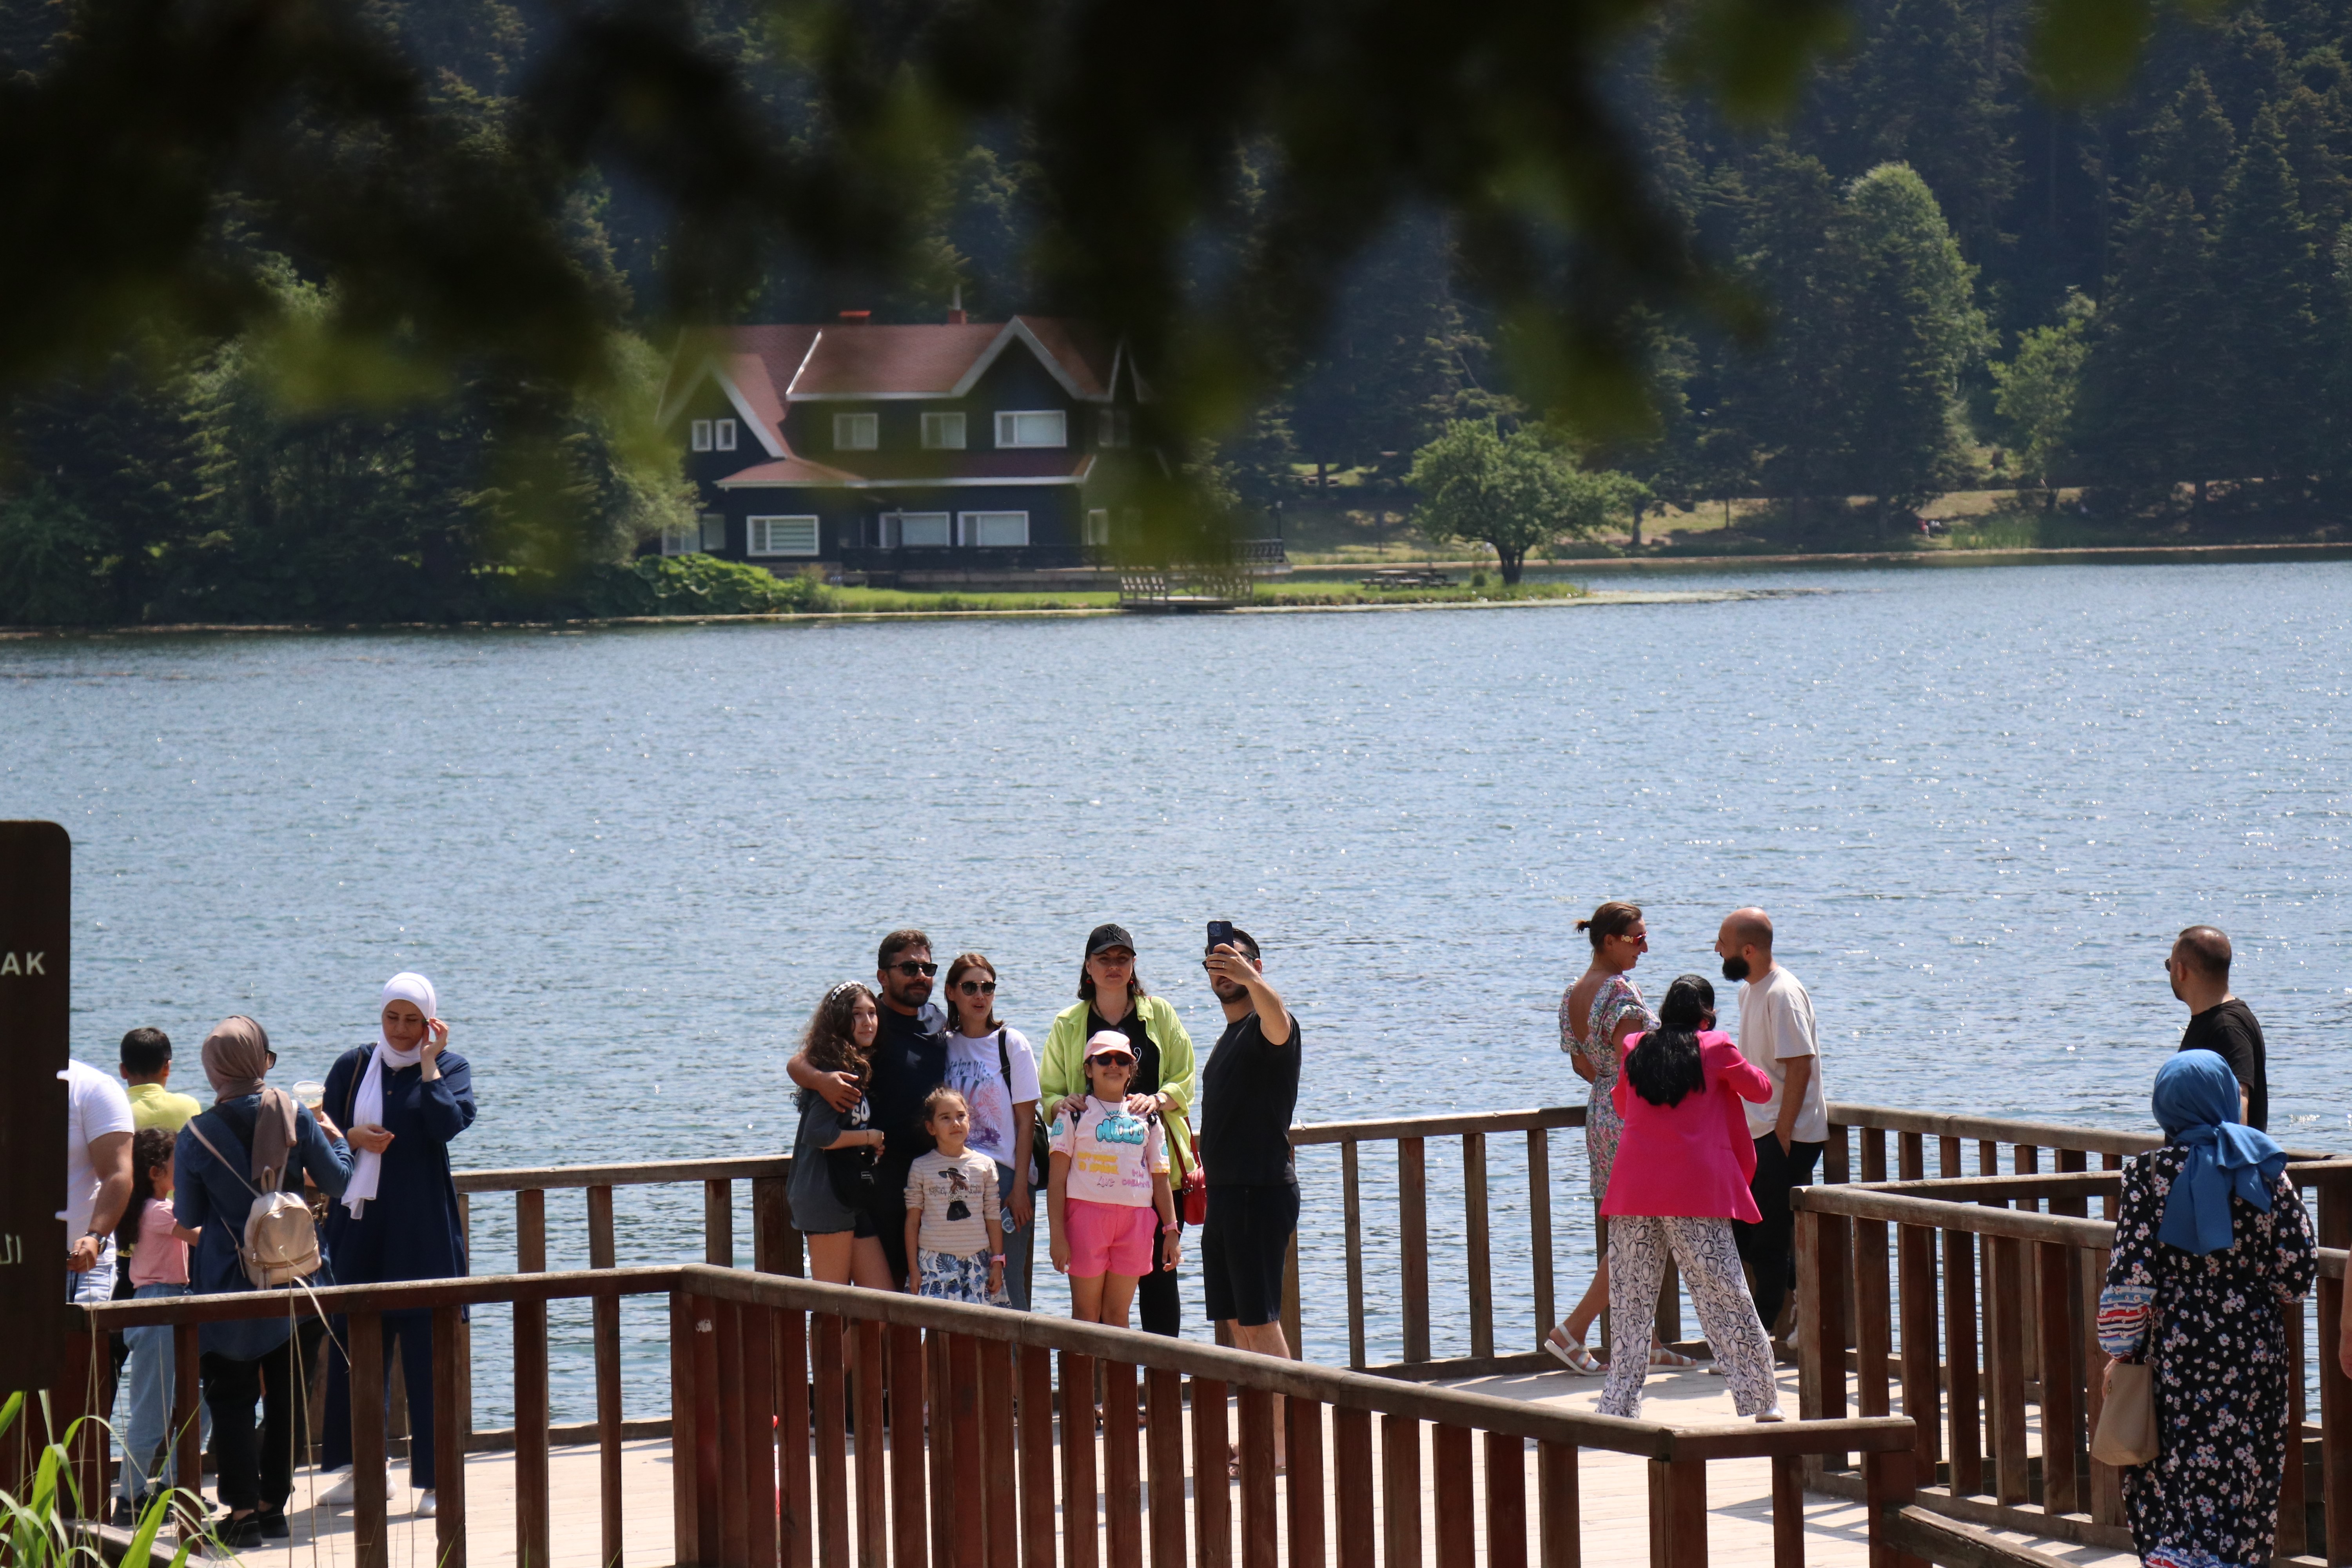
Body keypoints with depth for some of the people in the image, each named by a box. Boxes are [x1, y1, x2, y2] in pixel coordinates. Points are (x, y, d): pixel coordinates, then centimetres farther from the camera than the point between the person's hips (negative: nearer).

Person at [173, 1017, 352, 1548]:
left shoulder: (196, 1136, -10)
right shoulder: (294, 1117, -7)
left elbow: (188, 1220, -2)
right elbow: (338, 1181, 2)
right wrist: (335, 1137, 21)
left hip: (226, 1284, -2)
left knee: (231, 1399, 4)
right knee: (285, 1396, 13)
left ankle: (243, 1512, -1)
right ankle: (273, 1506, 17)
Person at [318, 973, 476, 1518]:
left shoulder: (449, 1068, 2)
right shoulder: (354, 1066, 9)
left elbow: (448, 1125, -16)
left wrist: (428, 1064, -11)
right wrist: (354, 1137, -8)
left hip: (423, 1230, -3)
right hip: (360, 1224, 3)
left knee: (427, 1347, -4)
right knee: (354, 1344, 5)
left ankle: (436, 1477, -1)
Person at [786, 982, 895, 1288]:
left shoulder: (865, 1068, 14)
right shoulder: (837, 1070, -13)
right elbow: (817, 1134, -21)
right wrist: (871, 1138, -9)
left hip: (857, 1197, 9)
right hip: (829, 1197, -9)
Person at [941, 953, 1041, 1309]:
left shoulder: (1012, 1044, -1)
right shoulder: (947, 1046, 9)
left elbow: (1026, 1121, -4)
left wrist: (1019, 1188, -10)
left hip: (1005, 1176, -4)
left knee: (1006, 1286, -7)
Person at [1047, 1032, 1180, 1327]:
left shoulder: (1146, 1117, 14)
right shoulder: (1075, 1114, 3)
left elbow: (1160, 1179, 15)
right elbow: (1057, 1179, -1)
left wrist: (1172, 1230, 8)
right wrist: (1058, 1234, -9)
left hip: (1136, 1219, 3)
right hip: (1087, 1211, -3)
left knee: (1118, 1314, 6)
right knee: (1087, 1314, -2)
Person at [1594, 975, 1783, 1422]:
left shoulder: (1635, 1050, 9)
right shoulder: (1715, 1049, -1)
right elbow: (1761, 1090, 14)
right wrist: (1735, 1070, 33)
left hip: (1633, 1193, 3)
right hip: (1695, 1192, -3)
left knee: (1630, 1303, 8)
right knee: (1724, 1300, 3)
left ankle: (1619, 1405, 6)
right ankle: (1760, 1401, 8)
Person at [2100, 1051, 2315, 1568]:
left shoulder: (2150, 1172, -7)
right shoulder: (2265, 1167, -1)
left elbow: (2130, 1272, -9)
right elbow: (2299, 1268, -1)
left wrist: (2120, 1350, -1)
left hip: (2177, 1351, -2)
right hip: (2256, 1349, 2)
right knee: (2248, 1477, 10)